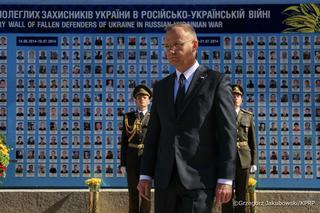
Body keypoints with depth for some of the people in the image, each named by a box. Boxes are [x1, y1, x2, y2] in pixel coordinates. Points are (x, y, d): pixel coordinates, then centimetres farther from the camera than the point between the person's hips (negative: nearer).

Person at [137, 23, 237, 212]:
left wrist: (226, 180, -13)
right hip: (165, 179, 5)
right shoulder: (161, 87, 13)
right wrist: (145, 175, 7)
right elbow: (154, 133, 13)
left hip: (199, 178, -5)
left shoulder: (217, 82, -2)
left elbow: (227, 133, -7)